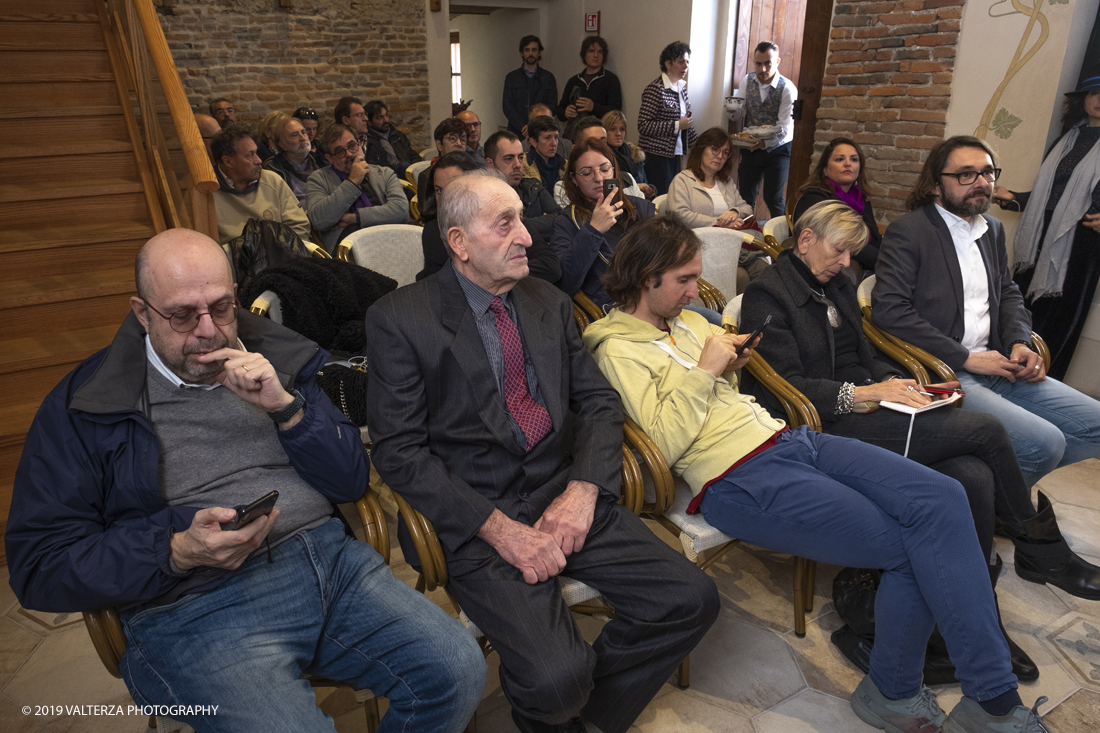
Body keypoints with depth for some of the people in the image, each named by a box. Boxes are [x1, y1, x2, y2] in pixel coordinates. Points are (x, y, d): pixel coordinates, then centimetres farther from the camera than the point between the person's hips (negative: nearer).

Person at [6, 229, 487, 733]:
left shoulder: (275, 360, 11)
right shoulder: (82, 406, 2)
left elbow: (351, 483, 7)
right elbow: (38, 564, -1)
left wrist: (285, 406, -9)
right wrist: (179, 552, -16)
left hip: (330, 557, 4)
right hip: (193, 605, -3)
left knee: (457, 673, -11)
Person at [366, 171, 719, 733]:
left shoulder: (550, 303, 12)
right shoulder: (399, 318, -5)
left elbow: (599, 401, 10)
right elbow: (398, 451, -10)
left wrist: (582, 491, -8)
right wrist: (499, 528, -17)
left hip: (567, 497, 5)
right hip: (477, 518, -5)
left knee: (692, 599, -10)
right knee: (555, 680, -23)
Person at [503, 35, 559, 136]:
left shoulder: (548, 78, 11)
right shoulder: (511, 77, 12)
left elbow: (552, 107, 5)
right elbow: (507, 106, 4)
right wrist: (523, 127, -11)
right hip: (516, 132, 0)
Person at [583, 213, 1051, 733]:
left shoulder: (682, 319, 18)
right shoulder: (619, 349, -7)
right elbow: (664, 445, -17)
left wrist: (730, 368, 7)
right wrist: (704, 369, -13)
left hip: (785, 436, 9)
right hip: (741, 479, -8)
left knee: (942, 497, -11)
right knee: (911, 548, -14)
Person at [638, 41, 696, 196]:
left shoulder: (682, 87, 13)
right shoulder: (655, 90, -12)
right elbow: (643, 126, -19)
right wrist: (676, 126, -18)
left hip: (674, 154, 8)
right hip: (656, 156, -8)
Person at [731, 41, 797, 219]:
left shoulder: (787, 88, -14)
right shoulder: (747, 81, 0)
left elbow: (784, 129, -18)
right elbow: (738, 115, -1)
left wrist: (763, 142, -33)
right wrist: (732, 109, -25)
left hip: (777, 149, -4)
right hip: (751, 148, 4)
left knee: (773, 199, -6)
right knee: (745, 197, 4)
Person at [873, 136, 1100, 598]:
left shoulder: (992, 231, 16)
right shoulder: (908, 232, -8)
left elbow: (1009, 295, 25)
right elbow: (889, 309, -18)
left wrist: (1020, 343, 2)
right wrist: (965, 358, -17)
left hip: (993, 366, 9)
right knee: (1044, 441, -22)